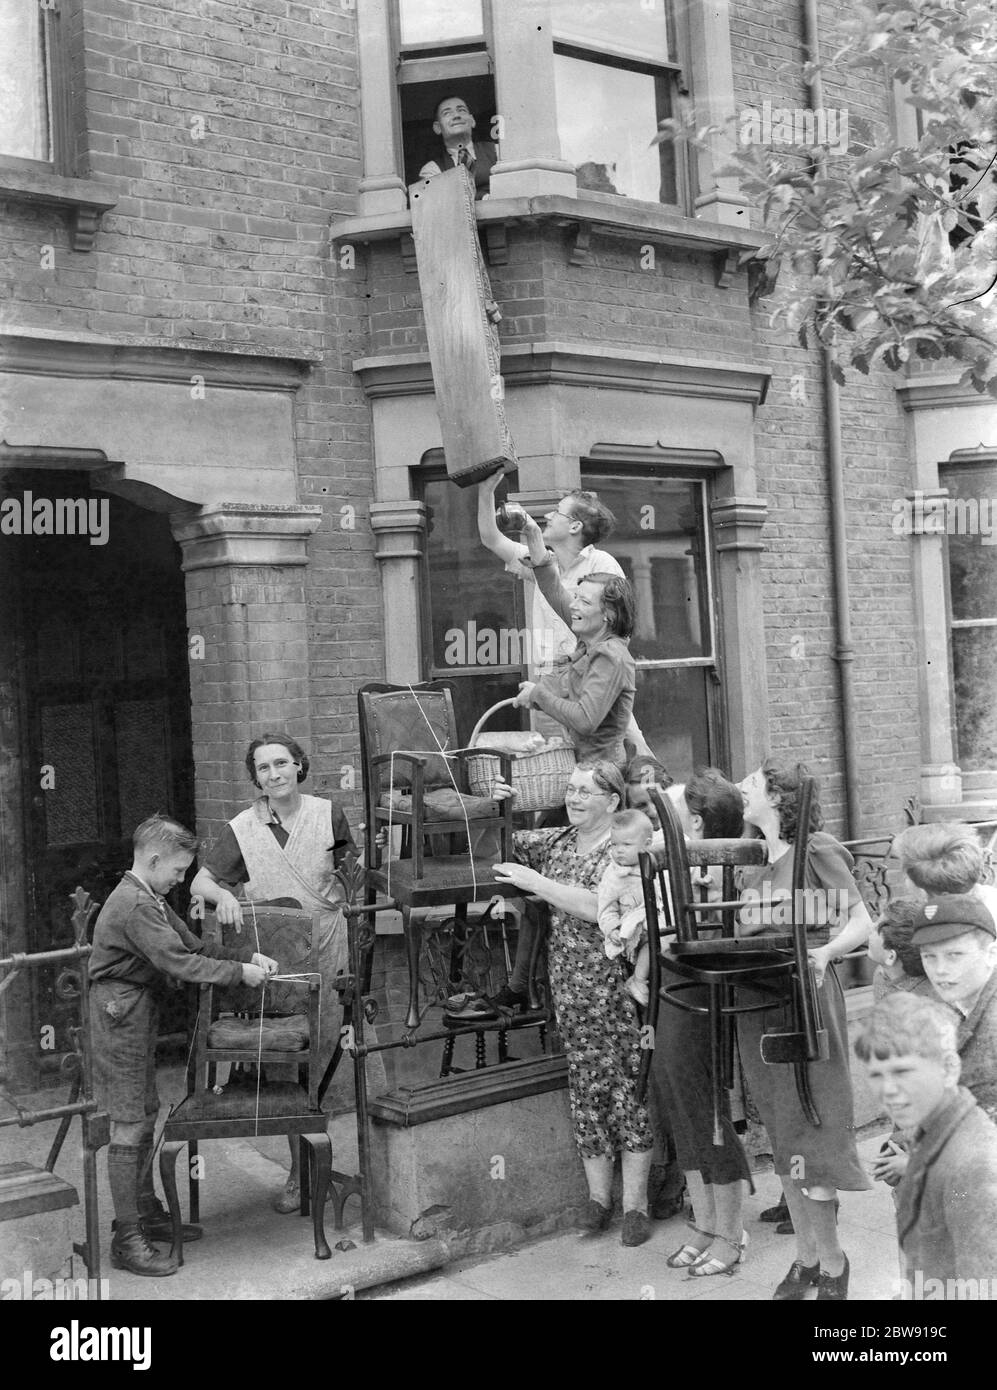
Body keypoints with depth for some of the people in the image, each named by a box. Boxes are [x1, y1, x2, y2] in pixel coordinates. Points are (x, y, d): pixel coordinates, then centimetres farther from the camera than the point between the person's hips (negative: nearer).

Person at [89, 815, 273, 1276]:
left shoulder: (151, 900, 14)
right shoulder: (133, 905, -21)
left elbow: (192, 944, 14)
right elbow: (180, 964, -25)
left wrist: (248, 955, 4)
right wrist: (238, 972, -17)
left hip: (139, 1013, 11)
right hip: (121, 1016, -11)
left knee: (145, 1116, 17)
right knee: (128, 1125, -6)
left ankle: (146, 1213, 29)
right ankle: (127, 1240, 1)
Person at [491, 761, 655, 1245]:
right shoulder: (558, 841, 12)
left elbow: (599, 906, -20)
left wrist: (533, 881, -18)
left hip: (619, 983, -5)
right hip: (571, 984, 5)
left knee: (629, 1086, 0)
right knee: (586, 1084, 8)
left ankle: (635, 1201, 8)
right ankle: (598, 1193, 19)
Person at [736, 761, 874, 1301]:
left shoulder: (816, 851, -5)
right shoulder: (747, 863, 14)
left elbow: (861, 923, -11)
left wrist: (824, 952, -29)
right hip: (754, 1007, 6)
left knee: (808, 1135, -4)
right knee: (783, 1139, 12)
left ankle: (832, 1264, 10)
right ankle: (806, 1258, 23)